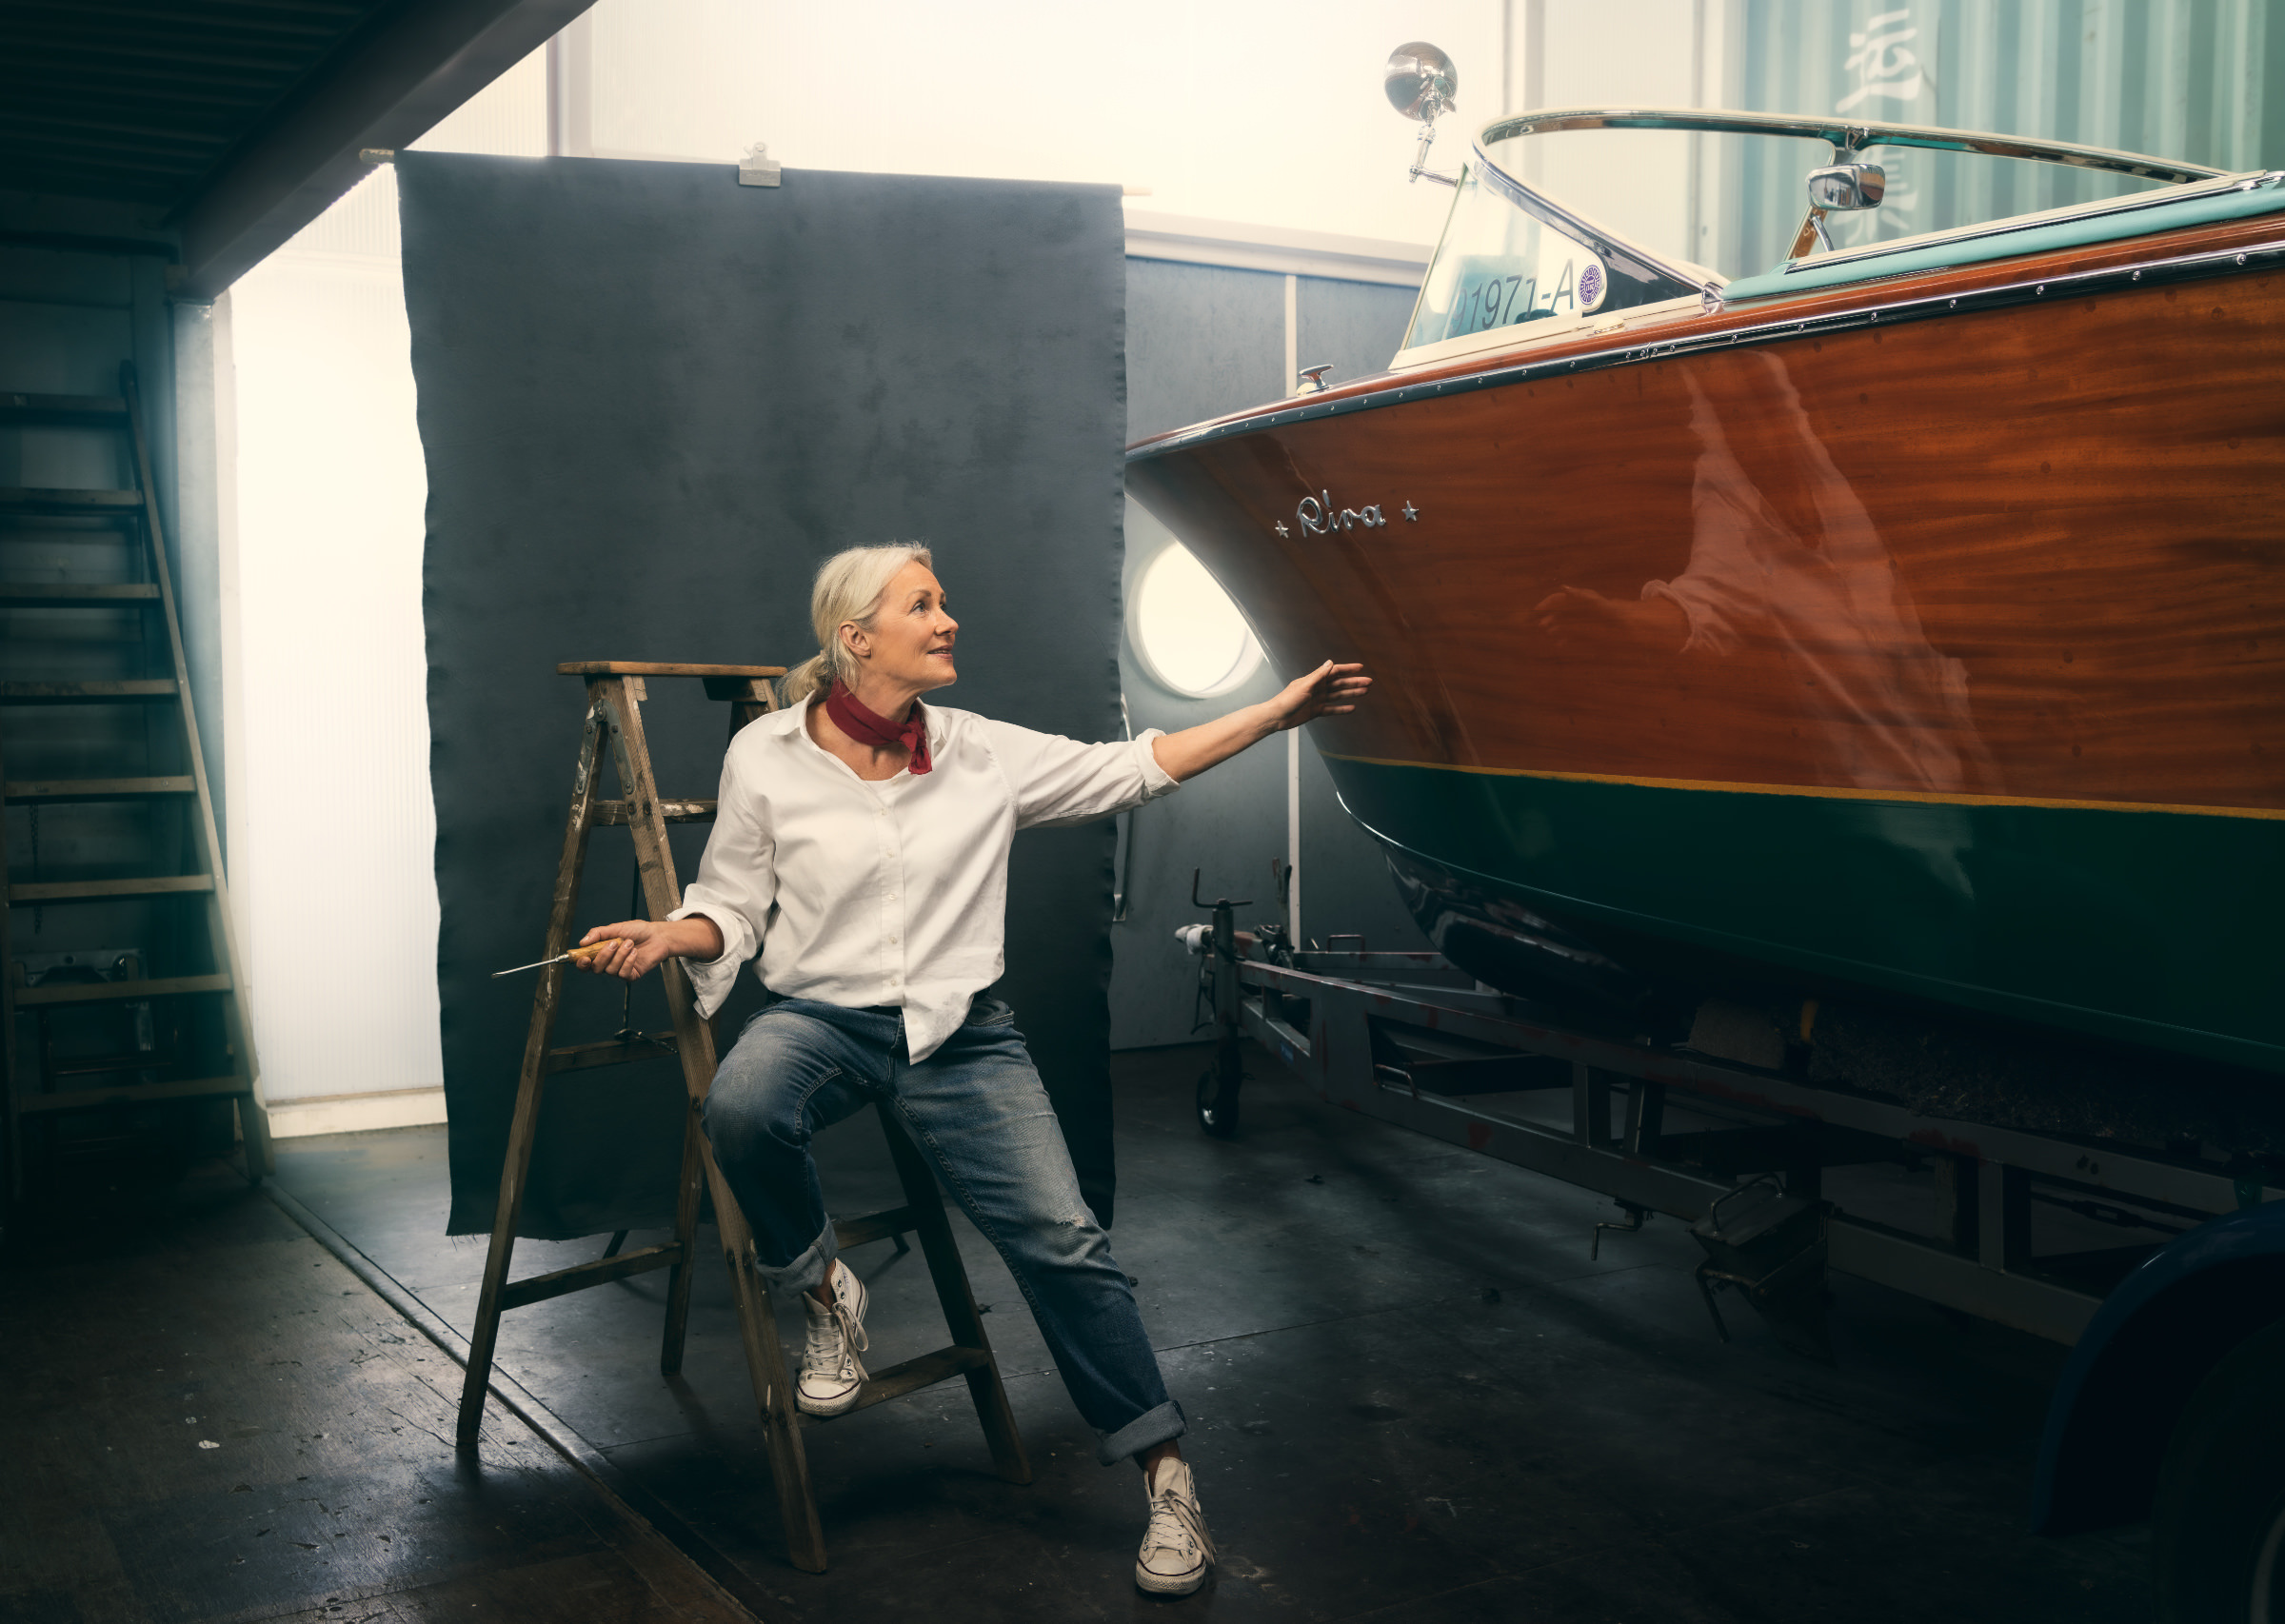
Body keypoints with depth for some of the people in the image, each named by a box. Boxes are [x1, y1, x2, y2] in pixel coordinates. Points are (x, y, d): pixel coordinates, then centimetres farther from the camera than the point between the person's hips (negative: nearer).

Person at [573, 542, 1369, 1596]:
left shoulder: (982, 754, 3)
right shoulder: (766, 757, -3)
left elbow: (1133, 768, 7)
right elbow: (732, 909, 5)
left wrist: (1279, 712, 4)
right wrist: (664, 937, -17)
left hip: (960, 1034, 1)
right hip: (822, 1019, -1)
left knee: (1061, 1237, -12)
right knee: (740, 1106, -36)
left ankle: (1163, 1471, 5)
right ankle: (824, 1292, -4)